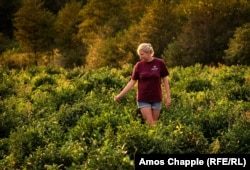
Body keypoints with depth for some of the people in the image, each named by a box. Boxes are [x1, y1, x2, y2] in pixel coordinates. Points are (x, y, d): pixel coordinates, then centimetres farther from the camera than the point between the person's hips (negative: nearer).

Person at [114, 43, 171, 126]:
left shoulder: (160, 63, -5)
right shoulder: (139, 65, -3)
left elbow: (165, 80, 2)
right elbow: (132, 82, 1)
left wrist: (168, 96, -1)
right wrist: (120, 95, -5)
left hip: (156, 98, 0)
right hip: (143, 99, 0)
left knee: (155, 123, 5)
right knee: (150, 123, -6)